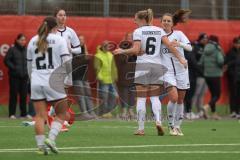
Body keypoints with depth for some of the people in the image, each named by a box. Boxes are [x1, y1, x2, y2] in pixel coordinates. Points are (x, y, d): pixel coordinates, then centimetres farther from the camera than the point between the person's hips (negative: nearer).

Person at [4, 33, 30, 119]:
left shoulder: (26, 50, 7)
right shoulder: (12, 50, -4)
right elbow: (6, 61, -5)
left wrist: (28, 70, 3)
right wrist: (14, 68, -12)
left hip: (24, 76, 4)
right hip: (14, 76, -4)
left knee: (24, 94, 6)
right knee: (14, 94, -1)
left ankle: (24, 113, 14)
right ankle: (12, 113, 4)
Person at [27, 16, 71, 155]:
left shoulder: (33, 41, 12)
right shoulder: (59, 40, -1)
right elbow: (67, 62, -7)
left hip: (36, 82, 4)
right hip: (53, 82, -4)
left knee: (40, 115, 6)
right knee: (61, 114, 7)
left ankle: (41, 145, -1)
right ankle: (51, 138, -9)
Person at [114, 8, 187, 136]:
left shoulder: (138, 31, -4)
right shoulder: (159, 30, 8)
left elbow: (136, 50, -13)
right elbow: (169, 46, 0)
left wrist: (122, 51, 0)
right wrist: (180, 58, 3)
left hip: (142, 66, -3)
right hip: (157, 66, 4)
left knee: (141, 98, 1)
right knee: (155, 97, 8)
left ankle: (141, 128, -1)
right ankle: (158, 121, -15)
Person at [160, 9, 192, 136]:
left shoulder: (178, 34, 3)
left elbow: (189, 48, -9)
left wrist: (179, 44, -27)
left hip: (181, 70, 1)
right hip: (167, 71, -1)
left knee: (180, 100, 5)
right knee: (173, 98, -18)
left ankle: (177, 126, 19)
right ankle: (171, 126, -2)